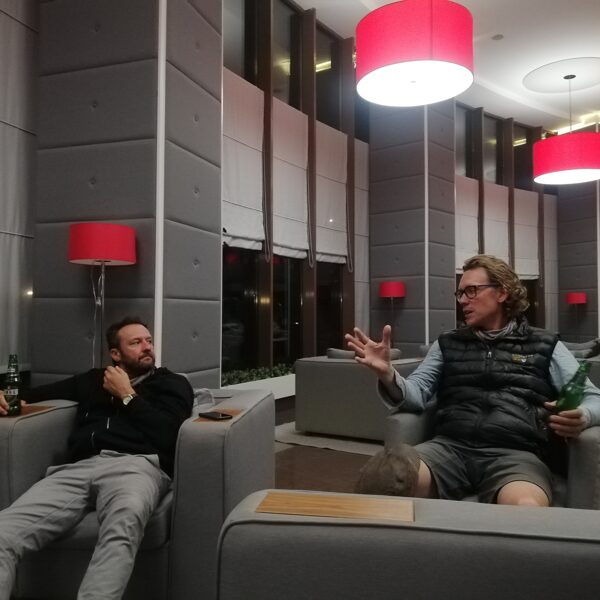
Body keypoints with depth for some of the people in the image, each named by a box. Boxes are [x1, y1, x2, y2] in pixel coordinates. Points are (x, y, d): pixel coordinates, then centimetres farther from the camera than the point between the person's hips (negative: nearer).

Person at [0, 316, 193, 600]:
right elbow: (41, 392, 37)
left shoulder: (172, 384, 20)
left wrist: (126, 396, 7)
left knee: (124, 523, -41)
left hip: (136, 464, -3)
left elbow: (167, 435, 2)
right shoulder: (94, 379, 30)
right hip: (79, 467, 4)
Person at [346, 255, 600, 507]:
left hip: (514, 453, -1)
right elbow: (416, 394, 11)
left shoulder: (545, 346, 16)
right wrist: (388, 376, -12)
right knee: (385, 478, -31)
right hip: (449, 446, 2)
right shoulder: (447, 344, 21)